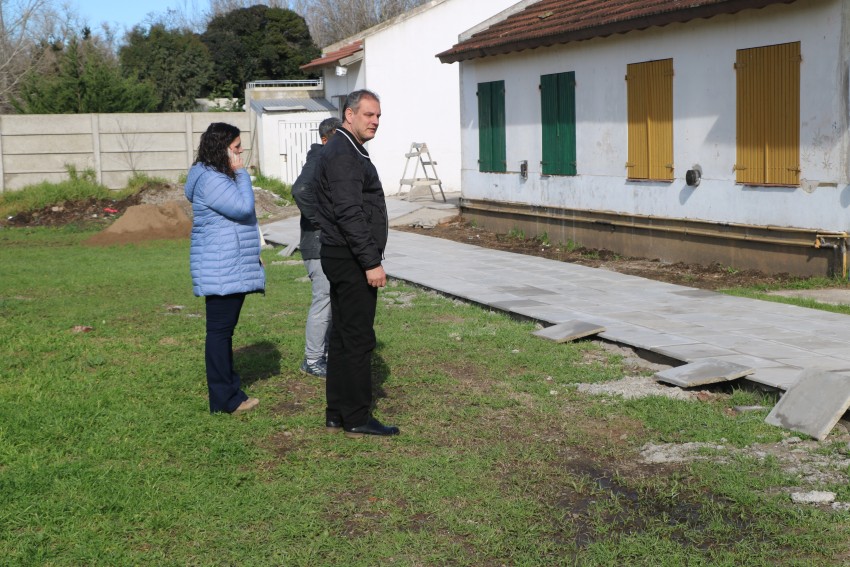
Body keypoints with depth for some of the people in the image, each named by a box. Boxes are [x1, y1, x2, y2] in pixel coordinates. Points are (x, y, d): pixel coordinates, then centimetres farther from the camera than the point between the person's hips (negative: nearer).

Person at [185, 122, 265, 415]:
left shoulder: (220, 177, 19)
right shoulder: (210, 180, -16)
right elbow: (243, 207, -24)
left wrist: (252, 255, 26)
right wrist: (242, 173, -13)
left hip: (233, 268, 11)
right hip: (221, 272, -11)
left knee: (224, 330, 14)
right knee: (220, 330, -6)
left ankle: (229, 393, 21)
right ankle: (223, 399, -1)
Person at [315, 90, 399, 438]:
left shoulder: (349, 151, 19)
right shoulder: (342, 154, -15)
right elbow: (349, 214, -23)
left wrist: (369, 258, 22)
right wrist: (371, 262, -23)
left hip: (343, 258, 11)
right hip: (351, 259, -11)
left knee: (342, 336, 13)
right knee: (358, 339, -6)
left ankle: (337, 414, 20)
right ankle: (357, 419, 0)